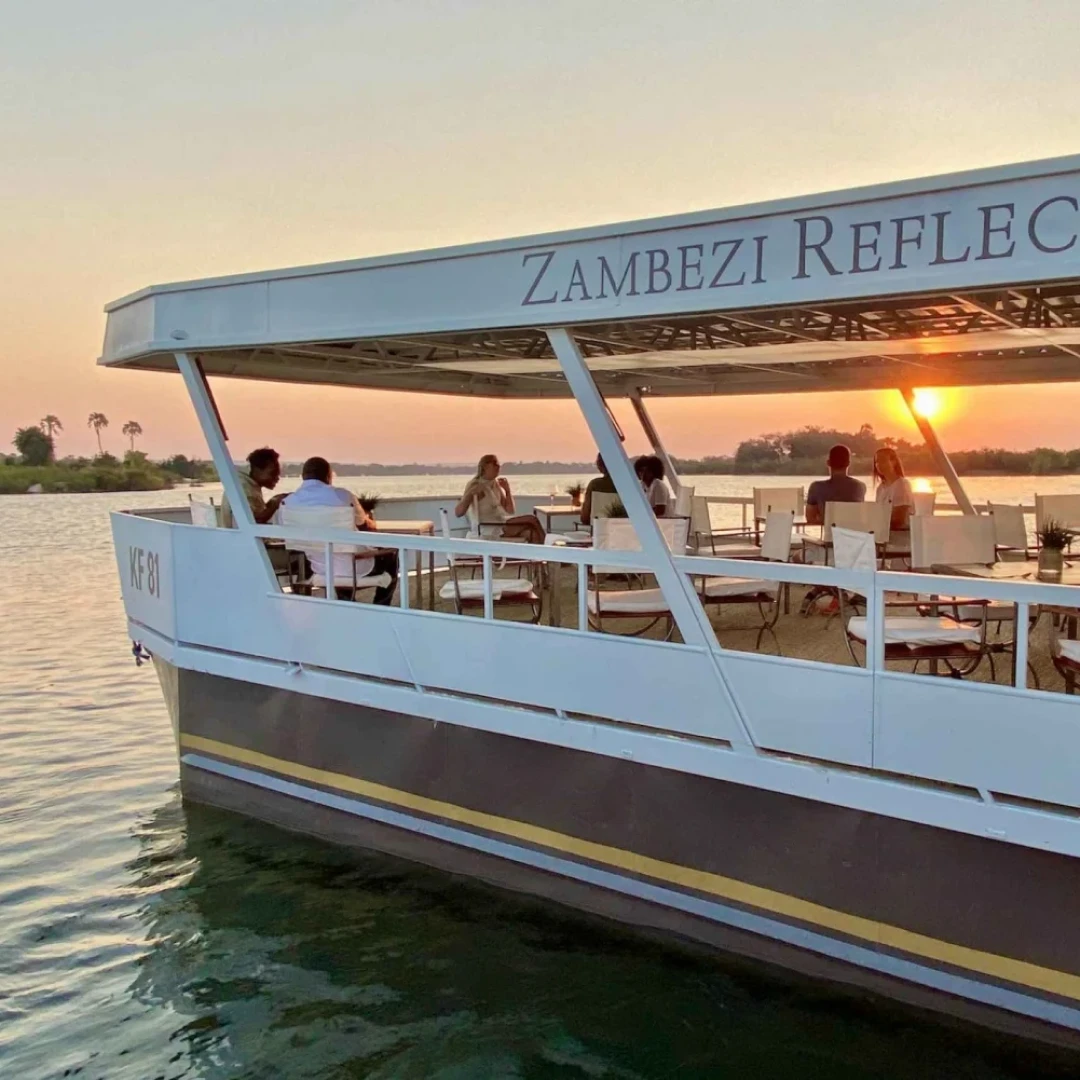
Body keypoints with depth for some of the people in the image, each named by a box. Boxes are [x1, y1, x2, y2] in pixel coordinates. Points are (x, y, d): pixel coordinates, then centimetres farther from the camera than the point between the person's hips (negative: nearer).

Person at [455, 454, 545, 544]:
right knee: (531, 519, -23)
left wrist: (507, 489, 6)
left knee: (532, 533, -23)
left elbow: (511, 511, 15)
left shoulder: (496, 485, 17)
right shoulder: (474, 485, -4)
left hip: (504, 524, 7)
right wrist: (470, 493, -27)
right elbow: (458, 512, -14)